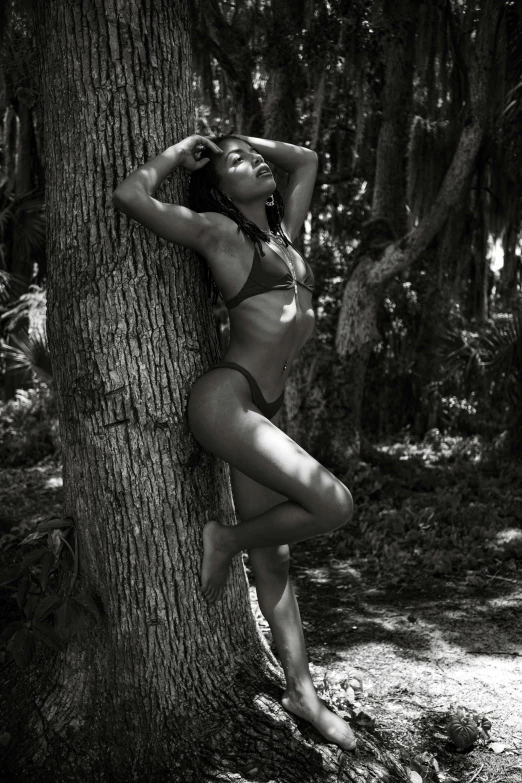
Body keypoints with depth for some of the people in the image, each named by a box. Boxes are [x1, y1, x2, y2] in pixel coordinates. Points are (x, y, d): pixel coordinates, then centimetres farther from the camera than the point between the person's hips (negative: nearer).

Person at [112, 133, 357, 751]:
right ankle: (224, 540, 4)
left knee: (273, 558, 9)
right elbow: (129, 196, -11)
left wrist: (247, 137, 28)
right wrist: (178, 154, 3)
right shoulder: (216, 229, -1)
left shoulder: (284, 232, 18)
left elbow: (306, 160, 31)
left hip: (260, 412, 7)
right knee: (334, 504, -19)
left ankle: (302, 691, 16)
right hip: (224, 400, -7)